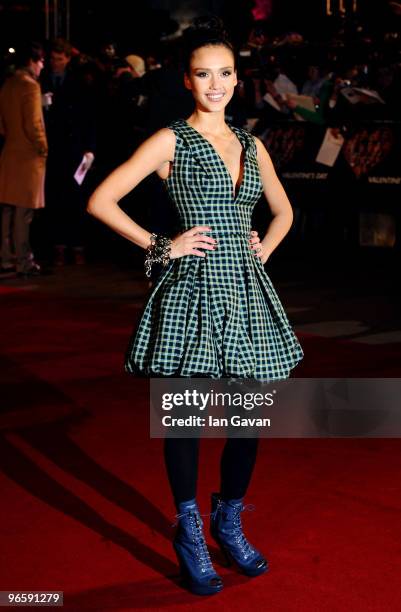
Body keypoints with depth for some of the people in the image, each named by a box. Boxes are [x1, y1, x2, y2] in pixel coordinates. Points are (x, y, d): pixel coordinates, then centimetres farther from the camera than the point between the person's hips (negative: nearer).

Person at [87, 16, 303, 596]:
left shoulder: (251, 146, 12)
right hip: (193, 291, -5)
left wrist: (264, 250, 11)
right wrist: (162, 246, -9)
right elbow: (101, 201, -11)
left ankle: (230, 523, 30)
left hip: (247, 291, 5)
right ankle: (190, 534, 22)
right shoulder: (171, 140, -4)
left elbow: (283, 210, 28)